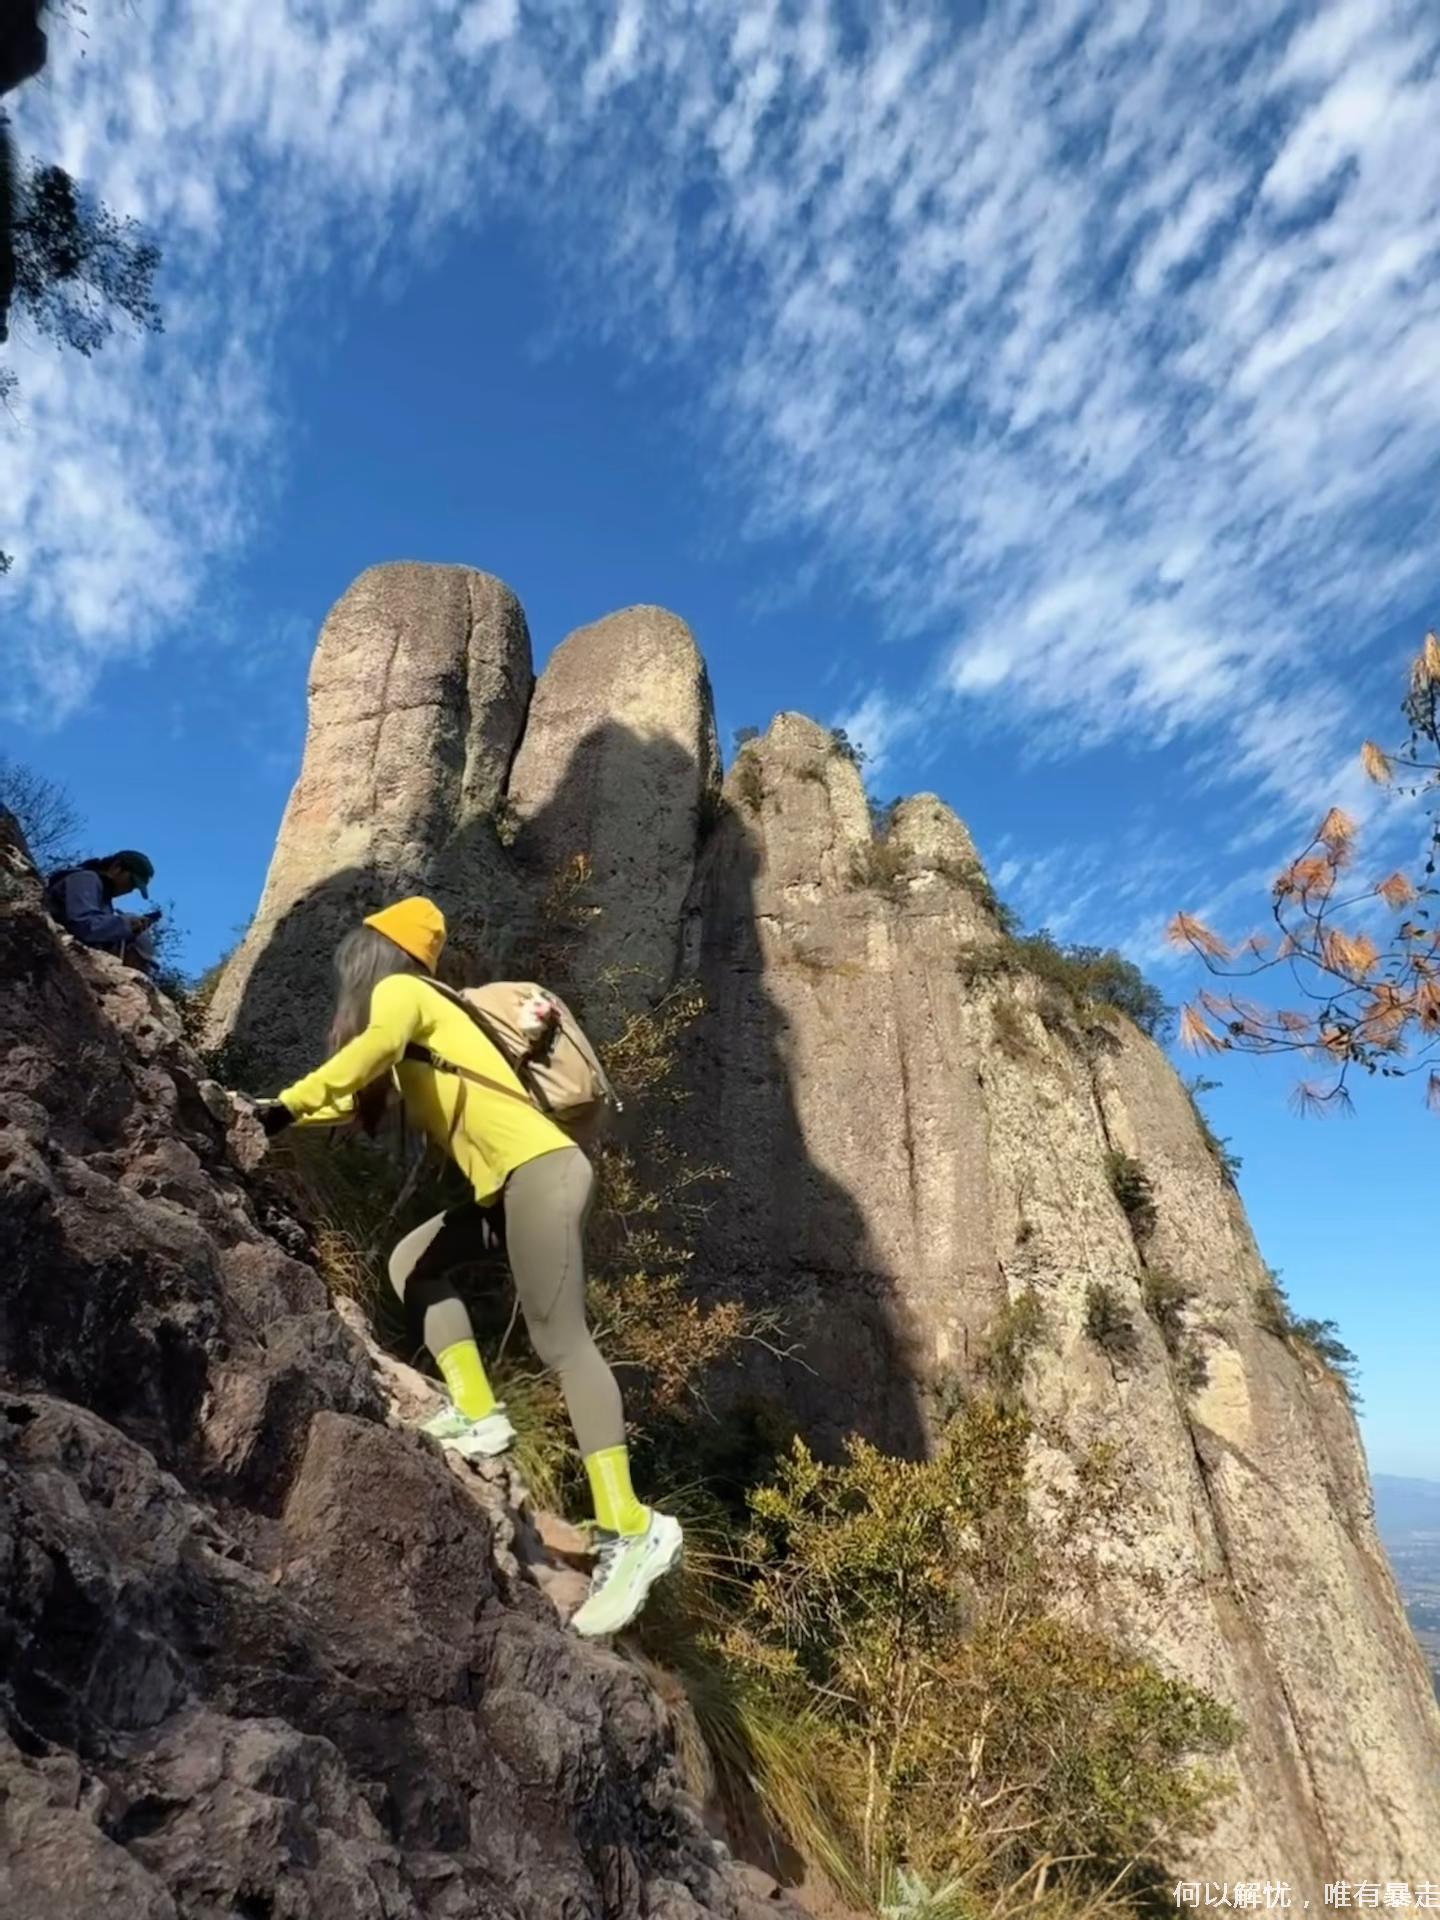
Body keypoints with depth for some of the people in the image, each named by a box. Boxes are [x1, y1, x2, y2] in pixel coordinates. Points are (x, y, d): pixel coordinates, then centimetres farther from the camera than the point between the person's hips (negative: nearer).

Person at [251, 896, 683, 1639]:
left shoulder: (399, 989, 2)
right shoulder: (412, 1007, 27)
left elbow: (375, 1046, -21)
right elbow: (364, 1091, 33)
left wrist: (287, 1106, -19)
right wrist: (284, 1111, 25)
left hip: (539, 1169, -10)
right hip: (511, 1181, 10)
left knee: (561, 1340, -12)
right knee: (413, 1262, 18)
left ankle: (631, 1530, -11)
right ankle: (477, 1415, 11)